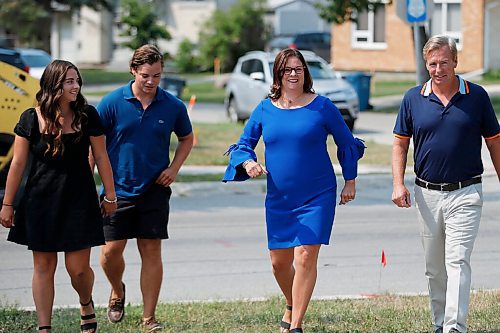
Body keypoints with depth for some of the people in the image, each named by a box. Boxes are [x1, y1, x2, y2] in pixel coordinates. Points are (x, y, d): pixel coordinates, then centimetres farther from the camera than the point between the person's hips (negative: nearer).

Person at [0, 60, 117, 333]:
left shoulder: (87, 116, -5)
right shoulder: (31, 119, -5)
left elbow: (101, 158, 2)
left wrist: (110, 196, 5)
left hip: (79, 199, 0)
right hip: (40, 200, 0)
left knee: (78, 267, -1)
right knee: (43, 266, 4)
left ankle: (86, 304, 32)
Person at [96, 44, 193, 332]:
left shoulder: (173, 106, -1)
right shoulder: (112, 103, -6)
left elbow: (187, 138, 17)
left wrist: (174, 168, 2)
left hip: (154, 190, 1)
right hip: (117, 189, -1)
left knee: (151, 251, 0)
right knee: (111, 251, -2)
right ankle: (118, 291, 31)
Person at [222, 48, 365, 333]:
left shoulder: (321, 106, -4)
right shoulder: (265, 109, 3)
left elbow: (346, 143, 8)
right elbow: (244, 144, 8)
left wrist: (350, 181, 9)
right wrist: (248, 162, -15)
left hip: (317, 197, -3)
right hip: (278, 199, 4)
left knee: (305, 256, -13)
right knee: (279, 261, 10)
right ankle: (292, 306, 39)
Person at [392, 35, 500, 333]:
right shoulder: (414, 99, 3)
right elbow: (400, 144, 9)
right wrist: (398, 184, -3)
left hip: (465, 193, -3)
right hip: (427, 194, 3)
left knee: (458, 261, -12)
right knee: (434, 267, 12)